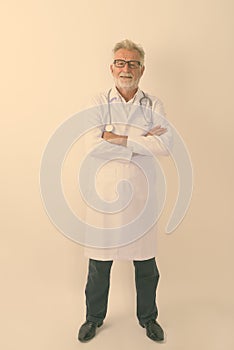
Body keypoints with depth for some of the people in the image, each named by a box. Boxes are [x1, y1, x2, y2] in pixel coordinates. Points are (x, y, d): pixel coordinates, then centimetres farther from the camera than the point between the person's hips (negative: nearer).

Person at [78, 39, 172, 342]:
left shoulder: (154, 105, 4)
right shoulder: (99, 103, 2)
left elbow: (166, 145, -12)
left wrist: (119, 138, -17)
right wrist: (142, 142, -13)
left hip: (141, 192, 1)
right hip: (105, 191, 0)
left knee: (146, 263, 13)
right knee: (99, 262, 12)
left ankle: (148, 317, 38)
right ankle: (94, 317, 37)